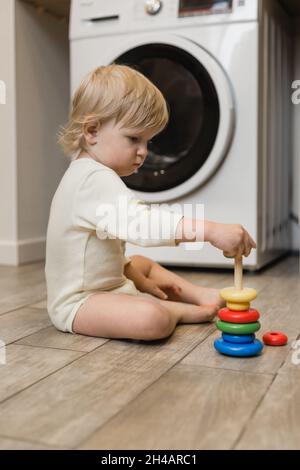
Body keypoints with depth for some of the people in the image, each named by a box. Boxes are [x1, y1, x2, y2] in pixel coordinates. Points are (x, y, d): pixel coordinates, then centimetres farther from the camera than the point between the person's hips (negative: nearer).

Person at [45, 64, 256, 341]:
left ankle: (200, 295, 21)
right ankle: (183, 311, -4)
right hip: (80, 302, -11)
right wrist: (211, 230, -42)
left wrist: (138, 278, 11)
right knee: (152, 319, -33)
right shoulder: (96, 179, -25)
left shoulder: (91, 174, 12)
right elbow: (141, 224, -39)